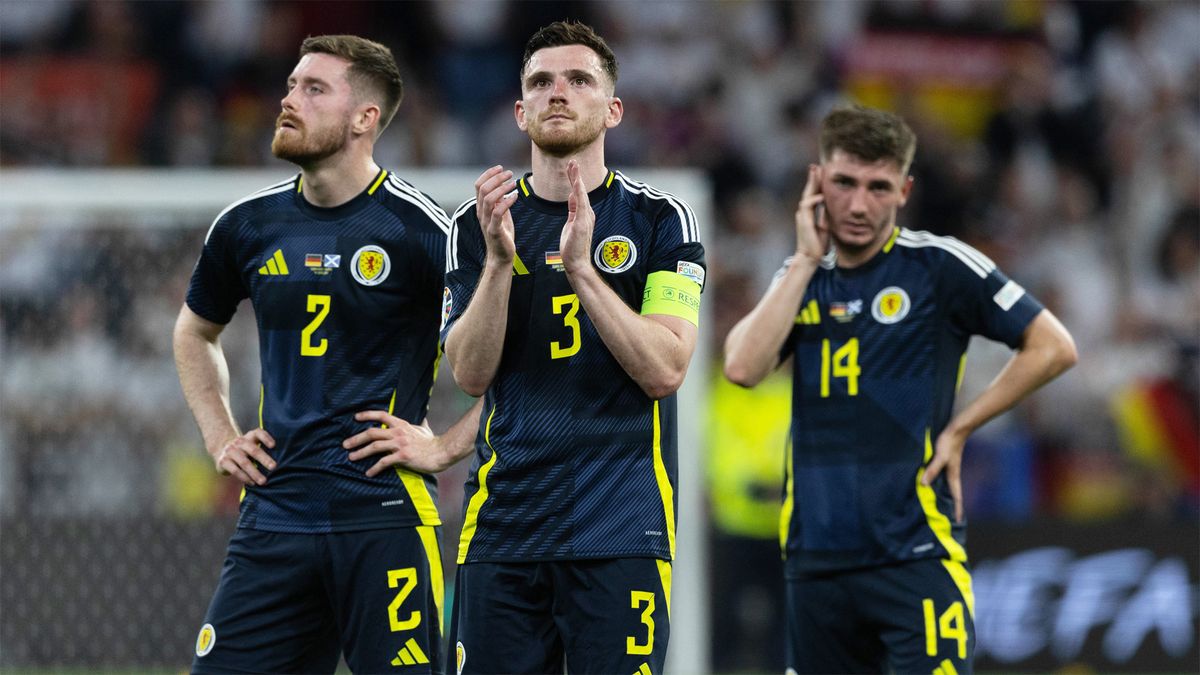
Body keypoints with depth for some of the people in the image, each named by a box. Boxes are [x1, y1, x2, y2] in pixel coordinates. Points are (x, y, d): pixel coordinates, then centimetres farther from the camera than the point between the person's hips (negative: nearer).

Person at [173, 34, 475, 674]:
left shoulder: (418, 229, -6)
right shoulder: (248, 225, 10)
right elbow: (195, 333, 29)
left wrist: (442, 446, -8)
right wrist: (220, 438, 17)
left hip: (385, 518, -5)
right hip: (274, 514, 5)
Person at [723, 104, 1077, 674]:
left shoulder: (937, 266, -3)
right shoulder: (802, 278, 10)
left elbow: (1053, 348, -1)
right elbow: (743, 368, -6)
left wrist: (959, 428, -5)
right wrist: (806, 260, -5)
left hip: (915, 556, -5)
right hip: (816, 556, 5)